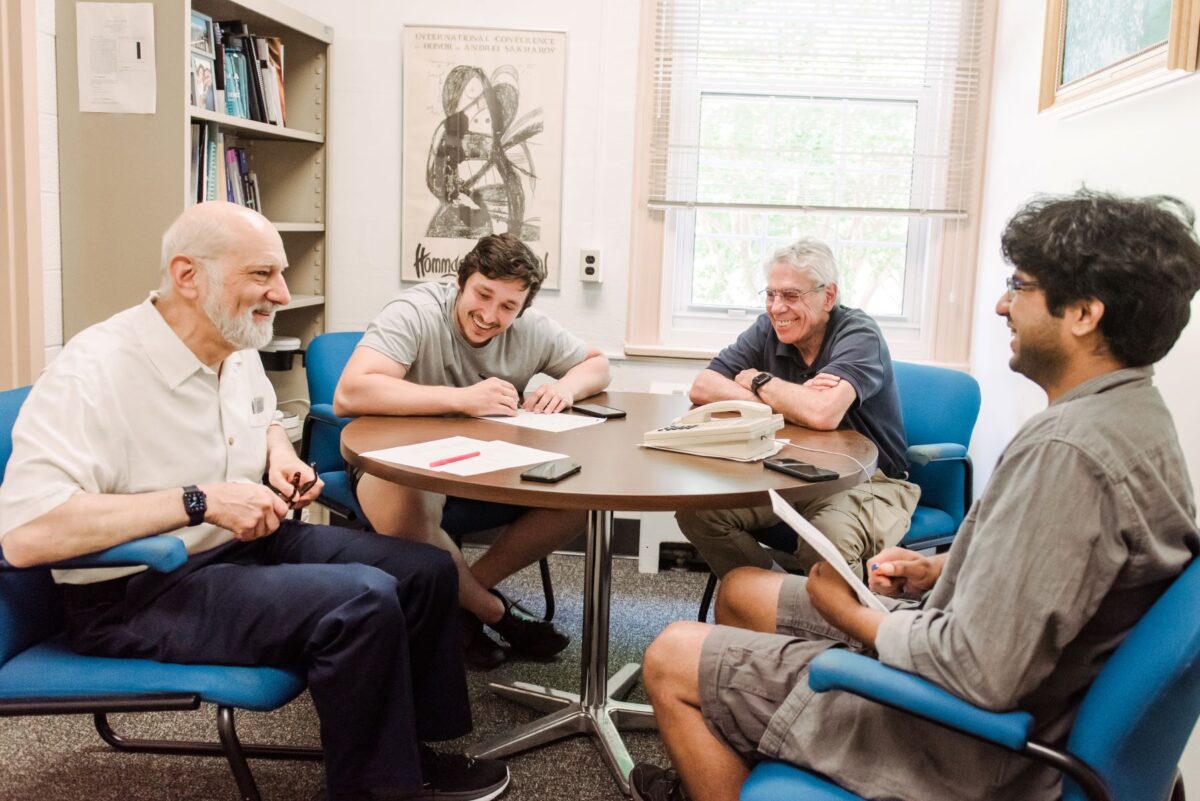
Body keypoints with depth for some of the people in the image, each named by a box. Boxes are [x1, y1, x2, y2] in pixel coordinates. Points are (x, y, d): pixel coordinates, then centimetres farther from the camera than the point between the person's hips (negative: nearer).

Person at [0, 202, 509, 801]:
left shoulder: (238, 349, 3)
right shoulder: (94, 372, -23)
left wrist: (281, 457, 2)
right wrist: (200, 500, -31)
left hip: (250, 542, 9)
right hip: (138, 589, -8)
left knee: (427, 571, 0)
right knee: (363, 601, -28)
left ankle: (411, 751, 16)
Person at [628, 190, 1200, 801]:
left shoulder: (1067, 451, -31)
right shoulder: (1134, 413, 3)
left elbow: (980, 675, -32)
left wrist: (850, 615, -15)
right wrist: (943, 571, 3)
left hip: (965, 749, -10)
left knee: (670, 661, -4)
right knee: (741, 590, 20)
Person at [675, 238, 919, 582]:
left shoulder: (859, 334, -15)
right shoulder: (769, 329, 1)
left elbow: (823, 413, -33)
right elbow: (702, 387, -8)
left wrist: (759, 382, -13)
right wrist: (789, 401, -20)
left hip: (869, 480, -5)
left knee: (824, 543, -37)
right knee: (696, 509, -13)